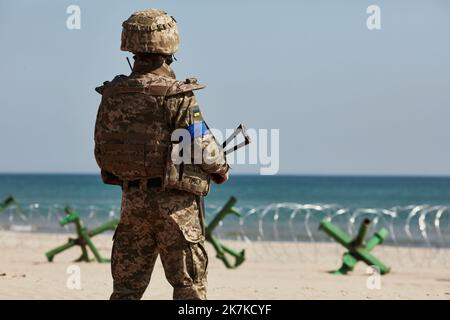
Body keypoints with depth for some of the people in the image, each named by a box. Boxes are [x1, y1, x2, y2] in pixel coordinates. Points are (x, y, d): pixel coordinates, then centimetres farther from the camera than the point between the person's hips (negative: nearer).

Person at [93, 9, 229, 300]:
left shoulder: (112, 95, 2)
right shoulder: (177, 96, -14)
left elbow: (102, 152, 7)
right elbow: (203, 146, -12)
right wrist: (221, 169, 8)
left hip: (132, 199, 5)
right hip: (174, 200, -5)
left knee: (127, 285, 11)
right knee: (189, 285, 5)